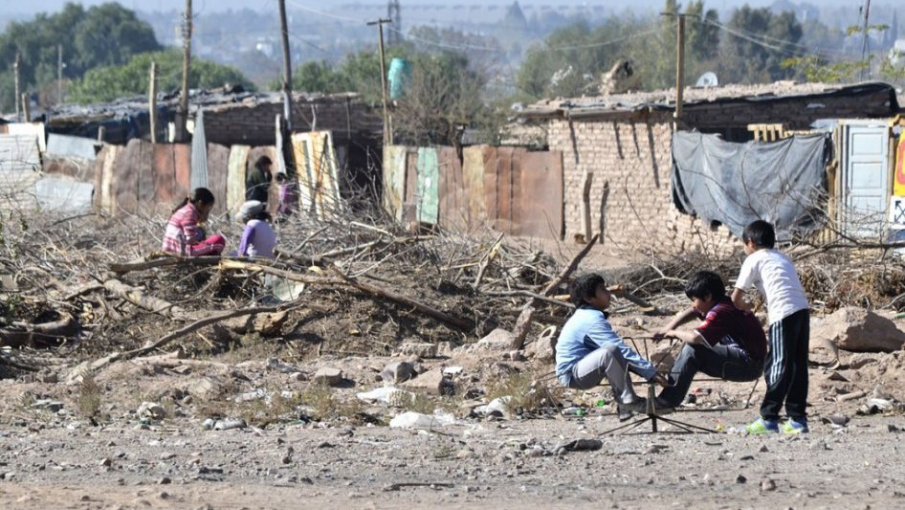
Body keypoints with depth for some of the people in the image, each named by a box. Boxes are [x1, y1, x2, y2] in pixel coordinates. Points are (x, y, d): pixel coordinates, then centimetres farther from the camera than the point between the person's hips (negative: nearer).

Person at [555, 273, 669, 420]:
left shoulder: (586, 316, 14)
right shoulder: (592, 320, -18)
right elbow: (622, 350, -23)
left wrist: (647, 370, 13)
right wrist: (651, 372, -21)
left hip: (582, 371, 11)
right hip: (572, 375, -11)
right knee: (610, 351, -32)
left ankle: (625, 407, 5)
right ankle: (628, 400, -23)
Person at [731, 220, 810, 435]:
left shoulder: (754, 260, 7)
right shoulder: (782, 257, 27)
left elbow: (736, 297, 6)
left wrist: (744, 307, 27)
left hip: (784, 314, -7)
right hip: (802, 311, 7)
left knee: (778, 367, -6)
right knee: (798, 367, 10)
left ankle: (768, 419, -6)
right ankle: (798, 418, 11)